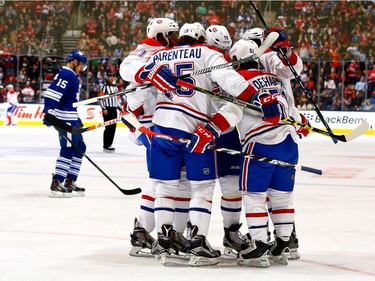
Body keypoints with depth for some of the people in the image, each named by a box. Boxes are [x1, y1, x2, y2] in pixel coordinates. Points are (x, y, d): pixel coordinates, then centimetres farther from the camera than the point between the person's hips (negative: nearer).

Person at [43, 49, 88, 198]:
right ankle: (56, 184, -13)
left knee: (80, 148, 14)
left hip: (71, 118, 11)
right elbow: (52, 93, -25)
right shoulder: (66, 75, -14)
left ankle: (70, 182, 18)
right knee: (68, 150, -12)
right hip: (65, 119, -11)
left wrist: (77, 119, 28)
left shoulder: (72, 76, 21)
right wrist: (49, 113, -30)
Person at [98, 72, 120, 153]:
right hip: (107, 109, -8)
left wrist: (120, 108, 18)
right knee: (108, 127, -11)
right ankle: (105, 146, -8)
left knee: (113, 128, 6)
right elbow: (100, 98, -12)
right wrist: (103, 108, -19)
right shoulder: (104, 86, -7)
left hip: (114, 109, 8)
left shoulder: (115, 87, 18)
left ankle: (109, 144, 13)